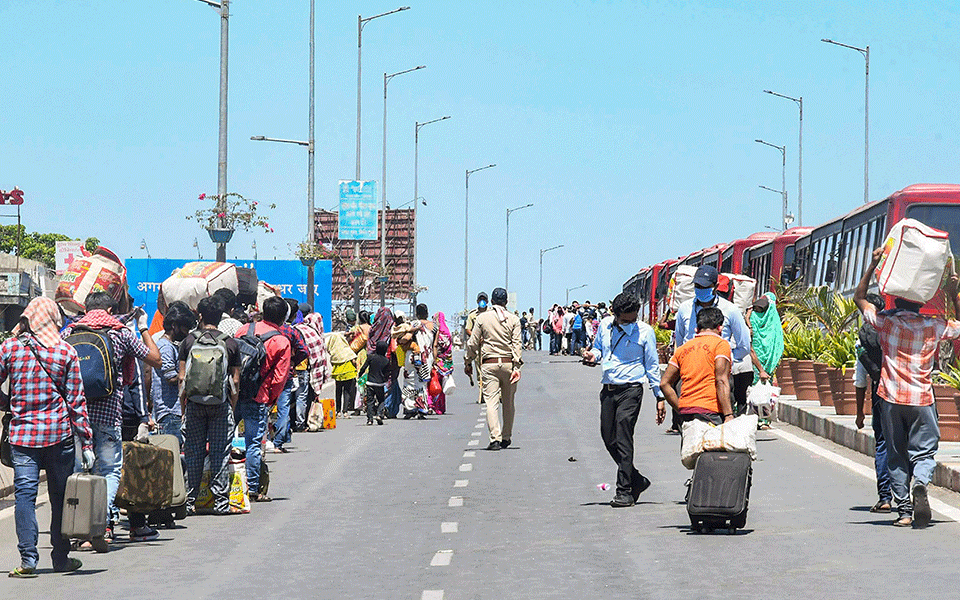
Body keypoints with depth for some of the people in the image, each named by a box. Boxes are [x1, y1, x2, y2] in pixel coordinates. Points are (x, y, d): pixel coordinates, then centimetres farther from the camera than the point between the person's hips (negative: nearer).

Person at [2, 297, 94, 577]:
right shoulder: (66, 352, 0)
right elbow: (76, 401, 0)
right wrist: (87, 443, 2)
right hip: (59, 433, 0)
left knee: (24, 493, 0)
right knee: (61, 495, 11)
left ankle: (28, 559, -10)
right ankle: (61, 557, 18)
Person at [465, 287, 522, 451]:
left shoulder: (482, 318, 1)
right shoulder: (514, 319, 2)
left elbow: (473, 343, 2)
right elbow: (517, 344, -5)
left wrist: (468, 362, 12)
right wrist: (517, 366, -8)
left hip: (489, 364, -1)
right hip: (508, 363, 1)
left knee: (491, 402, -5)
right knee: (508, 403, 14)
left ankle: (495, 438, -17)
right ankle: (506, 438, 23)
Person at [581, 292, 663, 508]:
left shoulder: (644, 331, -3)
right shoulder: (605, 325, 7)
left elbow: (652, 366, 2)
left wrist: (659, 397, 1)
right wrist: (593, 356, -1)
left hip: (630, 390, -5)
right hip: (608, 390, 5)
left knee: (623, 439, -11)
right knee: (608, 438, 6)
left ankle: (625, 492, -6)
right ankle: (637, 481, 22)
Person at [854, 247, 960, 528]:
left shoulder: (885, 321, -1)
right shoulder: (934, 326, 0)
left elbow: (859, 297, 14)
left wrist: (873, 265, 11)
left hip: (892, 399, 1)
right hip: (922, 399, -1)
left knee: (897, 457, 9)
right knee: (924, 452, 4)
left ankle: (904, 510, 4)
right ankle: (920, 483, -27)